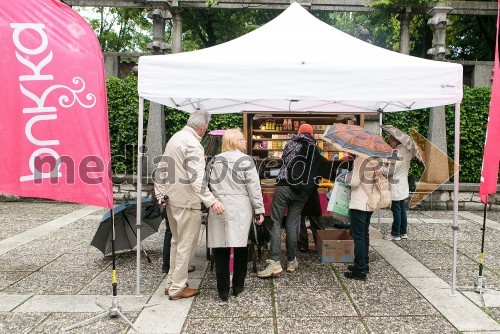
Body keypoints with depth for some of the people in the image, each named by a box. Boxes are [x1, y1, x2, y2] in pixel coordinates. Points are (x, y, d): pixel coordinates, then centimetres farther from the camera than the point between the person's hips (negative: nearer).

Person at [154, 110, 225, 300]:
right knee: (186, 245, 2)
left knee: (176, 242, 20)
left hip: (171, 199, 9)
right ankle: (177, 288, 12)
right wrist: (211, 201, -33)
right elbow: (196, 178, -28)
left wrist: (161, 194, 17)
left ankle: (171, 283, 29)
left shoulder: (175, 138, 11)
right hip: (187, 201, -9)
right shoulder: (193, 144, -19)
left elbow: (162, 169, 14)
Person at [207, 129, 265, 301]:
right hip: (240, 208, -2)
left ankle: (223, 290, 10)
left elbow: (211, 184, 10)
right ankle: (238, 286, 20)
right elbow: (254, 187, -5)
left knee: (220, 248, 6)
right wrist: (259, 210, -1)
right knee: (240, 246, 10)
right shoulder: (246, 160, -2)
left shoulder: (216, 160, 8)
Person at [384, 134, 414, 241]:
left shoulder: (398, 152, -19)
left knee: (396, 210, -1)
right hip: (403, 186, 9)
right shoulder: (406, 151, 8)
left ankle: (395, 234, 7)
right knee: (402, 209, 15)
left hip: (396, 186, -9)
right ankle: (403, 232, 23)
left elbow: (391, 170, -20)